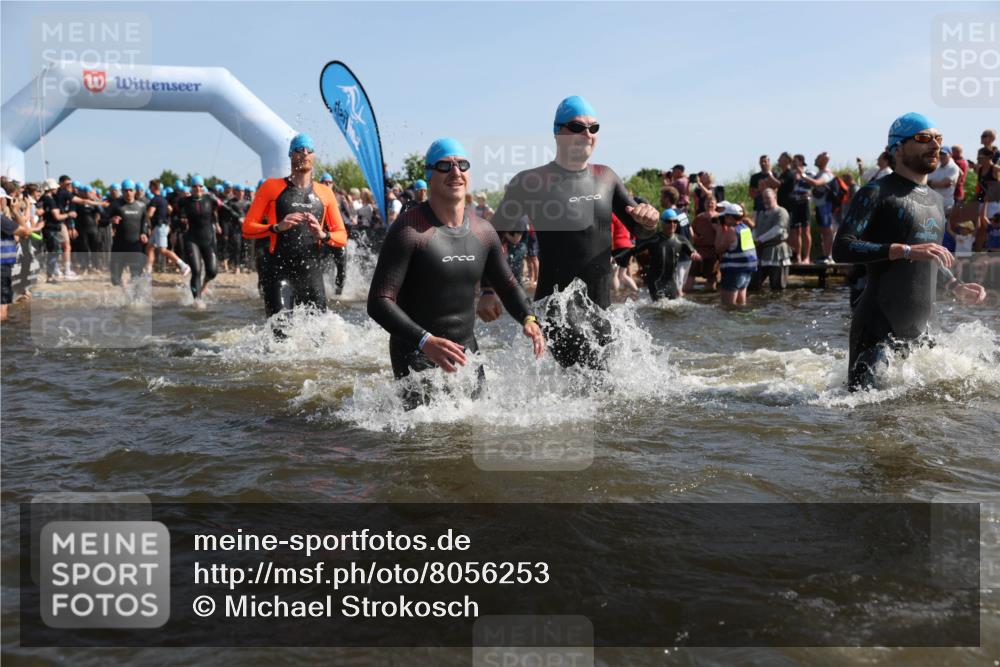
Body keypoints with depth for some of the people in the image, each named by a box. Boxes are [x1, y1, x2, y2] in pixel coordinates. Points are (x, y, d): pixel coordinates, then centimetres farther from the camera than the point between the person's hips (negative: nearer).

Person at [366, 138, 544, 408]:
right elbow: (379, 302, -21)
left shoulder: (483, 231, 3)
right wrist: (426, 341, -34)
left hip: (466, 350, 6)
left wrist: (528, 318, -4)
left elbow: (507, 284, 17)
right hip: (416, 354, -6)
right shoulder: (409, 230, -17)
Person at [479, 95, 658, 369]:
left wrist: (648, 220, -7)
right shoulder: (531, 182, -5)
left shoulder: (605, 177, 11)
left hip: (600, 308, 6)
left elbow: (638, 231, 17)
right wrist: (488, 291, -10)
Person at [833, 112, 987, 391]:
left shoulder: (936, 200, 19)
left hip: (919, 329, 8)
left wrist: (956, 287, 18)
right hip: (879, 330, -8)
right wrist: (906, 250, -27)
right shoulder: (877, 193, -7)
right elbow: (842, 248, -21)